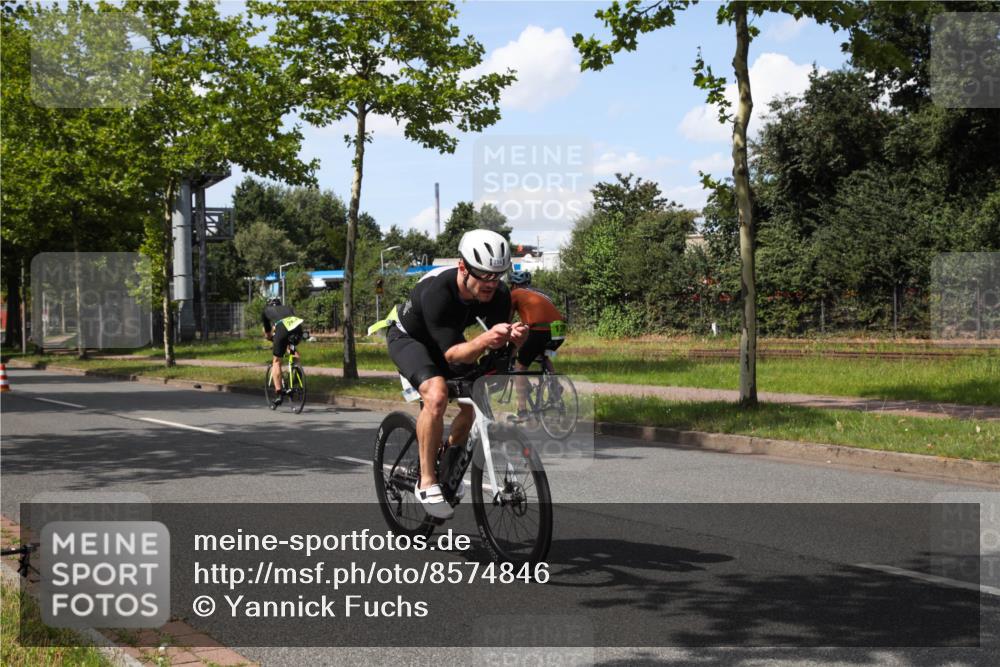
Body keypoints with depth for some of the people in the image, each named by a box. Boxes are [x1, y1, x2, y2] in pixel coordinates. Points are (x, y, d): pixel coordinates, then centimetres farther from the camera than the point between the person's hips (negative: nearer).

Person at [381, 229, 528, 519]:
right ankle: (426, 482, -17)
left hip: (443, 341, 6)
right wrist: (485, 340, -57)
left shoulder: (499, 294, -23)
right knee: (437, 395, -30)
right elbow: (451, 354, -39)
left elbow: (498, 349, -20)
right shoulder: (436, 291, -39)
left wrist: (514, 338, -43)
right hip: (407, 336, -6)